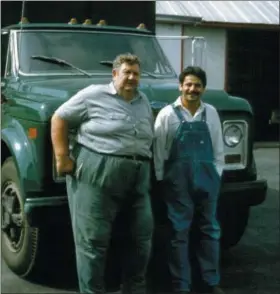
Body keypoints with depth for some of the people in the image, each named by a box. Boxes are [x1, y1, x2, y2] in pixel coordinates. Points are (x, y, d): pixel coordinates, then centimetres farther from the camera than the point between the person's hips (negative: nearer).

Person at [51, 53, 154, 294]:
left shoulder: (144, 102, 16)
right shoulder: (94, 95, -3)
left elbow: (149, 137, 25)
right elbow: (59, 119, -1)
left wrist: (146, 165, 14)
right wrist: (62, 157, -8)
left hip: (137, 179, 6)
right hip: (96, 176, -6)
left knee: (143, 237, 10)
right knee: (93, 240, -2)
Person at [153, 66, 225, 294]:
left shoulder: (211, 113, 5)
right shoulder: (167, 114, -5)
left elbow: (218, 148, 10)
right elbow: (159, 150, -4)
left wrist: (217, 175, 6)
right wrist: (161, 179, -4)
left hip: (207, 179, 3)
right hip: (178, 180, -3)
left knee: (210, 230, 11)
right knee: (179, 232, 4)